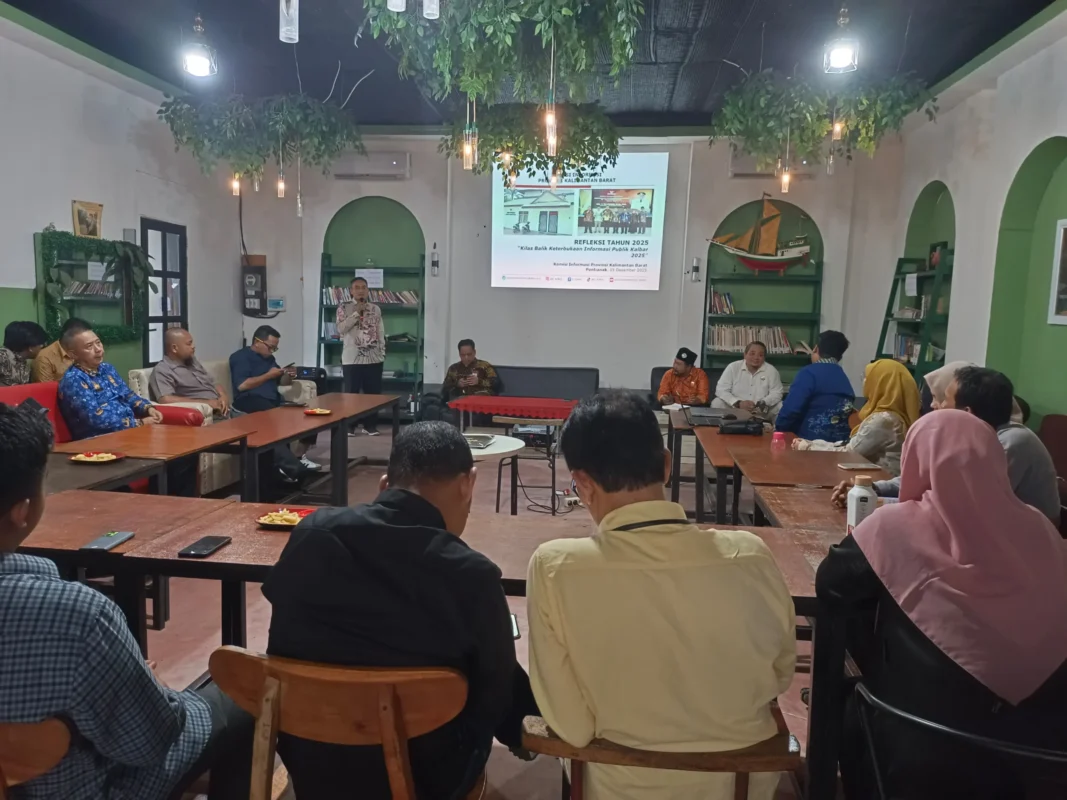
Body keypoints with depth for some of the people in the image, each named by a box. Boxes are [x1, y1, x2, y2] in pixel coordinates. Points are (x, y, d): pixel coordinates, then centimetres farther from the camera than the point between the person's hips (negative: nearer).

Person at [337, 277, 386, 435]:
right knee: (351, 393, 1)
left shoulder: (375, 309, 9)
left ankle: (370, 425, 17)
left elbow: (380, 333, 11)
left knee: (373, 393, 6)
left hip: (373, 358, 3)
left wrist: (382, 353, 5)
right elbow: (341, 329, -13)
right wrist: (357, 312, -14)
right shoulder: (344, 308, 1)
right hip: (352, 358, -2)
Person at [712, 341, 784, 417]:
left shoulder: (771, 371, -2)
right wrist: (738, 403, -25)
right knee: (717, 403, -25)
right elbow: (721, 390, -9)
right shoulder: (733, 367, -4)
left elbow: (776, 393, -3)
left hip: (762, 413, 1)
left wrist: (763, 404, -25)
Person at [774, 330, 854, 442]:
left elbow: (791, 408, -17)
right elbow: (847, 414, 19)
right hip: (839, 441, 8)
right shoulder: (845, 379, 14)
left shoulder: (810, 372, -11)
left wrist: (779, 427, 2)